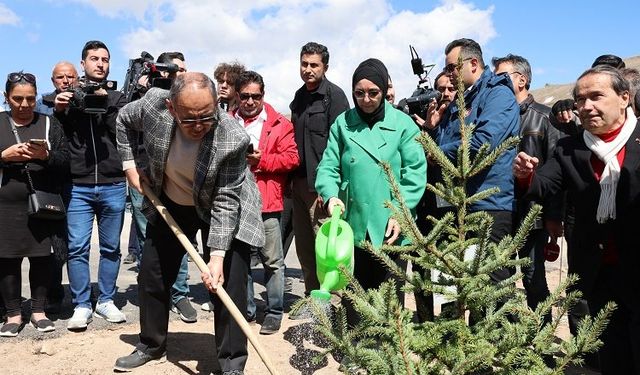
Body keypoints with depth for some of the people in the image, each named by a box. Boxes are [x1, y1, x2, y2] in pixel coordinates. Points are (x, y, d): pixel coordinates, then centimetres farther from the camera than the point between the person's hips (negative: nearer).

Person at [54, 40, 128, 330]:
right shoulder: (69, 95, 9)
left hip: (113, 186, 1)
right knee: (77, 248, -3)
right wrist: (59, 111, -13)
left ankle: (106, 301, 19)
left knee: (111, 248, 7)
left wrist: (105, 105, -14)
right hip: (78, 186, -1)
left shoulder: (117, 98, 10)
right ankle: (82, 306, 7)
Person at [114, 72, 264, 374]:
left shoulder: (233, 138, -35)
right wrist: (130, 165, -5)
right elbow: (124, 119, 0)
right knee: (151, 276, 13)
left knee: (229, 284, -9)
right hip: (169, 204, 4)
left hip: (220, 210, -4)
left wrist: (218, 256, -35)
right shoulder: (154, 105, -25)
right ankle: (151, 344, 35)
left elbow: (226, 200, -30)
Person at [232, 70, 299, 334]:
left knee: (272, 260, 2)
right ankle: (245, 309, 26)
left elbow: (291, 158, -5)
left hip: (266, 203, -3)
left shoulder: (279, 124, 2)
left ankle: (275, 312, 14)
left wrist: (261, 160, -13)